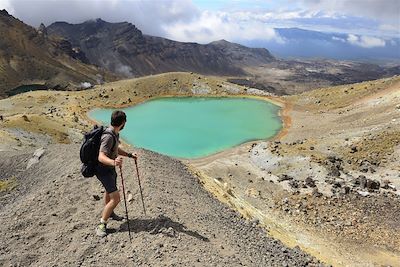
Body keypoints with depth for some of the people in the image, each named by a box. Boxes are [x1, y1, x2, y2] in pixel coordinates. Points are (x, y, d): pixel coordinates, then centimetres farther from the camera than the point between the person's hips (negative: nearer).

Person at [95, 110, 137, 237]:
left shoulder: (115, 133, 0)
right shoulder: (108, 136, -30)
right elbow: (101, 157, -39)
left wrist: (129, 154, 9)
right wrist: (113, 162, -57)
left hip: (110, 168, 10)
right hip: (103, 170, -10)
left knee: (109, 191, 29)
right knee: (115, 198, -11)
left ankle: (109, 212, 52)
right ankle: (101, 225, 3)